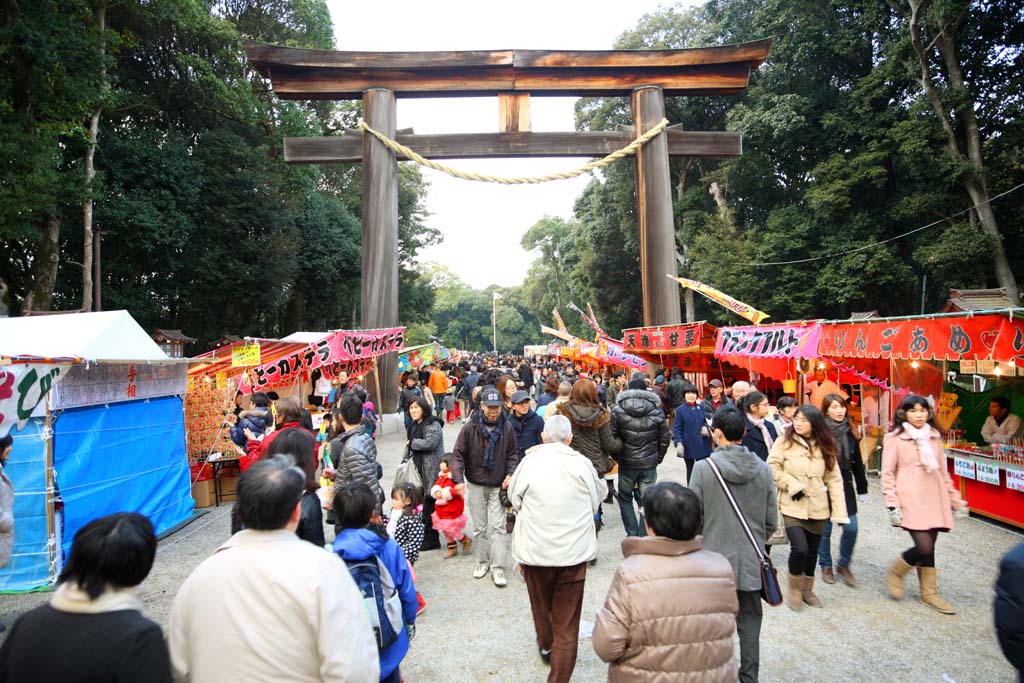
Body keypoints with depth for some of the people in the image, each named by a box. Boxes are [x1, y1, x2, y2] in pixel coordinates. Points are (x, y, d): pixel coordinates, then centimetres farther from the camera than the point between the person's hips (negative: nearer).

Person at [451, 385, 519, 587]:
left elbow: (513, 454, 3)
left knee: (497, 526, -2)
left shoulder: (507, 427, -7)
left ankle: (497, 568, 7)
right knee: (479, 527, 13)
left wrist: (510, 475, -11)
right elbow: (458, 454, -8)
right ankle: (483, 561, 31)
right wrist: (459, 479, -18)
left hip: (498, 485, 0)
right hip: (475, 485, 1)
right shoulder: (470, 428, -12)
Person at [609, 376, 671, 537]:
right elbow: (665, 438, 2)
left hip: (626, 463, -1)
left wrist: (616, 456, 8)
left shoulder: (617, 410, -8)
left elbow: (612, 437, -7)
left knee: (625, 499, 16)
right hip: (649, 463, 1)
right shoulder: (657, 411, -2)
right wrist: (658, 458, 14)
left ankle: (633, 535, 13)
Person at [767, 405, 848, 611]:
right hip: (793, 506, -3)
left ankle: (807, 589, 35)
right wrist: (793, 485, -16)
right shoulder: (785, 442, -6)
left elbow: (834, 479, 3)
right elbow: (772, 468, -8)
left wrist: (839, 511, -2)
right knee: (799, 548, -14)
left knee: (812, 551, 13)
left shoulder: (824, 446, 4)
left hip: (817, 507, 4)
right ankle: (794, 590, 10)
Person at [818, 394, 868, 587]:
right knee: (825, 529, 8)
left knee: (851, 528, 0)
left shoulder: (851, 433, 5)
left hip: (845, 486, 4)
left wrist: (862, 489, 14)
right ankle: (826, 566, 26)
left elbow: (857, 462, 12)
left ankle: (844, 565, 22)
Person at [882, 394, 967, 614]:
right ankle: (895, 574, 14)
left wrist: (956, 500, 18)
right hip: (911, 501, -5)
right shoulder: (895, 438, -6)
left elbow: (943, 472, 19)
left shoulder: (934, 437, 11)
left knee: (928, 549, 8)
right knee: (925, 548, -12)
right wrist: (892, 505, -11)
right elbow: (887, 474, -5)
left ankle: (929, 592, 26)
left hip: (935, 501, 5)